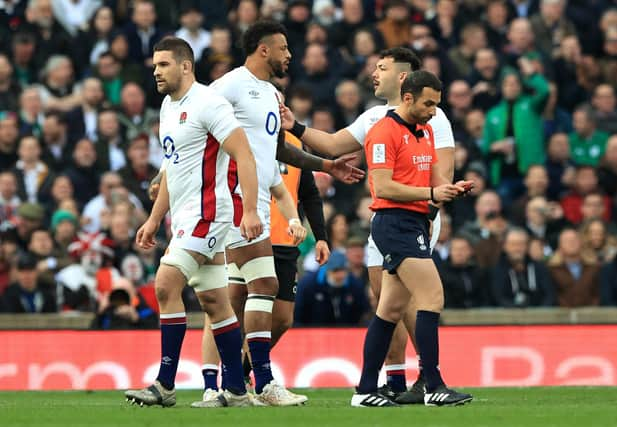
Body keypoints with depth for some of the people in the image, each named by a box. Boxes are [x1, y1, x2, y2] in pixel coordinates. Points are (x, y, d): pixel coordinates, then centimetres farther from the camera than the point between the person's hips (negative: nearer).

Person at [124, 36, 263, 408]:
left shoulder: (207, 103, -13)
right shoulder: (169, 106, 16)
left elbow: (244, 155, -18)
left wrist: (250, 210, -26)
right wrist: (154, 219, 25)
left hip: (206, 212, -10)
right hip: (185, 216, 10)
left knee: (166, 285, -17)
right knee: (214, 301, 9)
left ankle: (165, 385, -15)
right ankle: (237, 391, 12)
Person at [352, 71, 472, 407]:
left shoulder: (426, 132, 17)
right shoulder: (384, 132, -11)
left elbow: (431, 178, 24)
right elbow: (383, 187, -18)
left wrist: (449, 189, 2)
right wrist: (430, 193, -19)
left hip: (415, 224, 9)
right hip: (395, 223, -9)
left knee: (391, 310, 9)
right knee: (432, 298, -15)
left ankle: (365, 390, 11)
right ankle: (433, 386, -15)